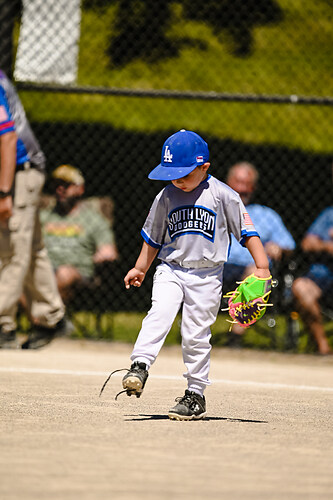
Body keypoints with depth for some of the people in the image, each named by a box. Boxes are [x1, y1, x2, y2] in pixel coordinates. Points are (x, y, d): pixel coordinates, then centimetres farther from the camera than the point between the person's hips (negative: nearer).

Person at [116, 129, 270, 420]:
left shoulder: (222, 195, -5)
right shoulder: (166, 197, 5)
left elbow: (247, 231, -2)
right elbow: (154, 238, 17)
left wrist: (261, 267, -7)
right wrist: (140, 269, 19)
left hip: (207, 275, -2)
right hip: (170, 269, 3)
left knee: (196, 335, -2)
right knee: (160, 312, -23)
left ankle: (196, 394, 6)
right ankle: (140, 366, -30)